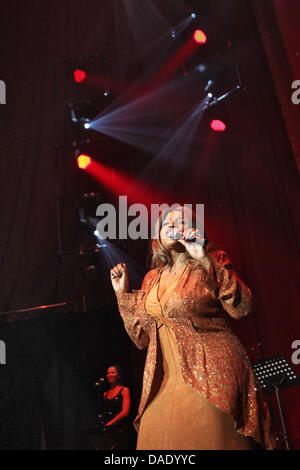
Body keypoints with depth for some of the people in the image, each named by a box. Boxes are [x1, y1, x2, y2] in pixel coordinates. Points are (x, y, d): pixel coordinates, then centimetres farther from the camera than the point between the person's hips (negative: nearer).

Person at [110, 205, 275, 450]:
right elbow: (141, 338, 15)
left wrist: (204, 259, -17)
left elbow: (242, 307, -16)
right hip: (165, 381, 4)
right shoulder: (152, 279, 14)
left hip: (210, 374, -4)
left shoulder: (209, 266, 2)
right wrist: (123, 292, 11)